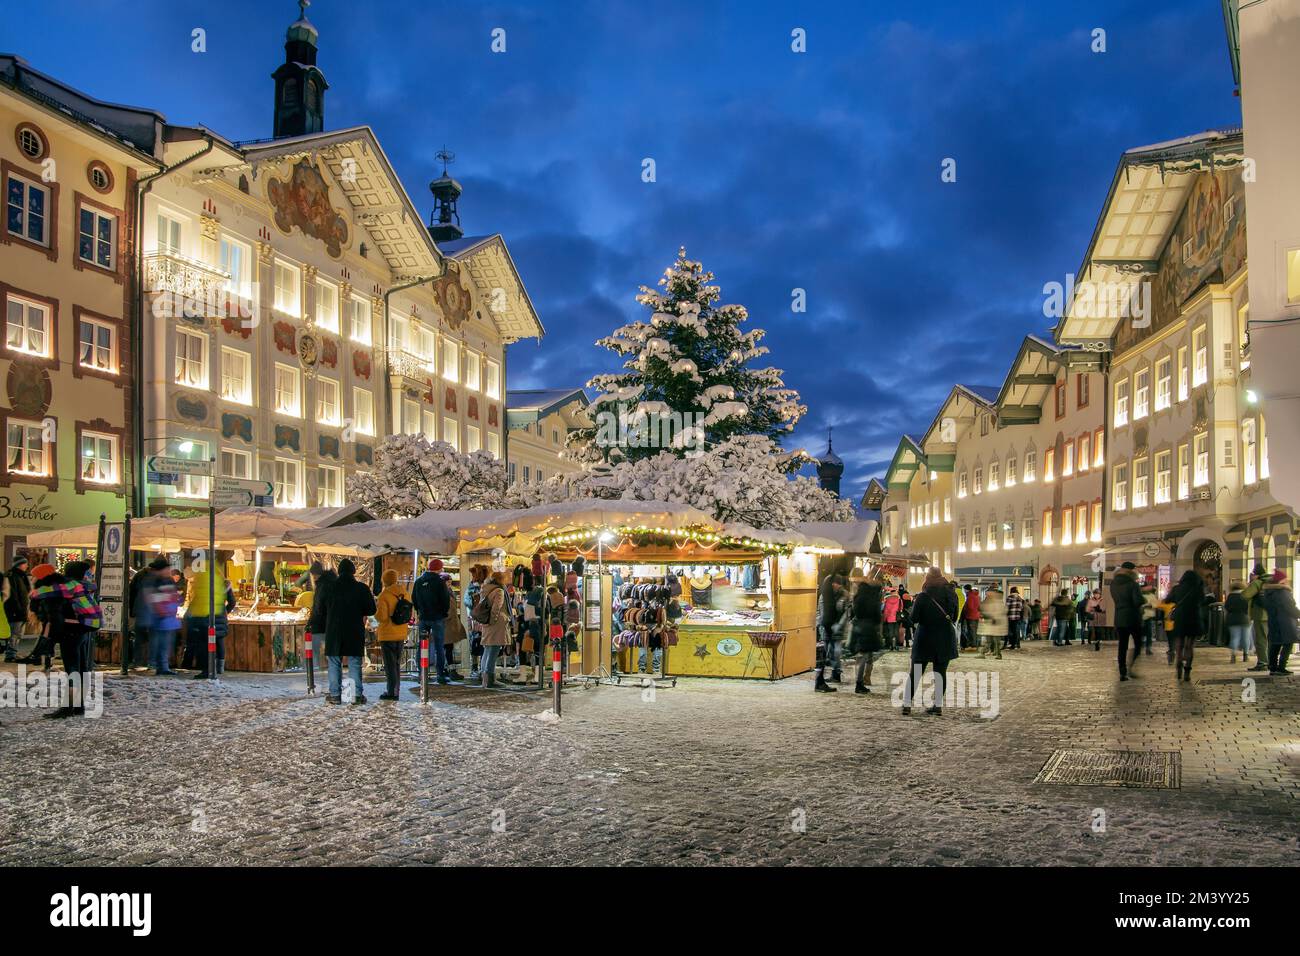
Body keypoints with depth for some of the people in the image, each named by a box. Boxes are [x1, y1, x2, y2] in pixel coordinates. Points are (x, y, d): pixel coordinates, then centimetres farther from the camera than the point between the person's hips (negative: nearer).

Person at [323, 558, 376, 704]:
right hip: (355, 632, 0)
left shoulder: (329, 587, -2)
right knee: (355, 664, 4)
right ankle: (357, 695, 2)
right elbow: (371, 610, -1)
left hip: (334, 632, 0)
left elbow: (318, 607, 6)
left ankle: (335, 694, 7)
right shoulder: (362, 588, -4)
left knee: (334, 663, 8)